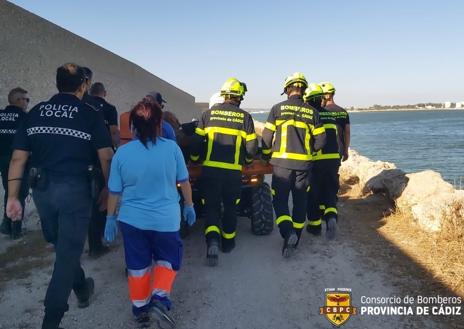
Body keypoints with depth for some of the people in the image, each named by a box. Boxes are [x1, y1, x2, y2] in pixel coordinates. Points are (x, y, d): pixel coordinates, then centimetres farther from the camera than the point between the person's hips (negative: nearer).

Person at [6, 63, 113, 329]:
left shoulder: (35, 113, 5)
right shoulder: (90, 115, -6)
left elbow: (18, 158, 3)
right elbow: (106, 157, -11)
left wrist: (13, 197, 6)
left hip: (42, 188, 5)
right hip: (75, 189, -5)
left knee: (61, 245, 24)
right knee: (68, 251, 5)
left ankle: (81, 288, 44)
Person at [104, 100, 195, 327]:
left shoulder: (122, 152, -7)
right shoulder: (172, 148, -10)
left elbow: (114, 192, -2)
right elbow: (184, 182, -1)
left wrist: (110, 218, 11)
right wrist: (189, 206, 13)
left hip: (132, 220, 1)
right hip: (165, 219, -1)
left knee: (137, 266, 18)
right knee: (168, 260, 20)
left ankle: (140, 308, 28)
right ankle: (160, 297, 3)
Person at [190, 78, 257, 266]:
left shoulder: (209, 114, 3)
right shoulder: (244, 117, 0)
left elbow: (197, 141, 2)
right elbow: (252, 146, 1)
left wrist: (194, 159, 20)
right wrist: (247, 160, 22)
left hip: (210, 169, 0)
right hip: (233, 171, 0)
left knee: (211, 206, 8)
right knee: (230, 206, 18)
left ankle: (212, 239, -13)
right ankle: (228, 242, 31)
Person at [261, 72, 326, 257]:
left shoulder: (278, 109, -3)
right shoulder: (312, 112, 3)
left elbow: (266, 137, -3)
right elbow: (320, 140, 3)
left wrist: (267, 156, 14)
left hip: (282, 162, -2)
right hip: (303, 164, 3)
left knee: (280, 200, 6)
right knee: (300, 201, 14)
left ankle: (288, 232, -14)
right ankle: (296, 236, 23)